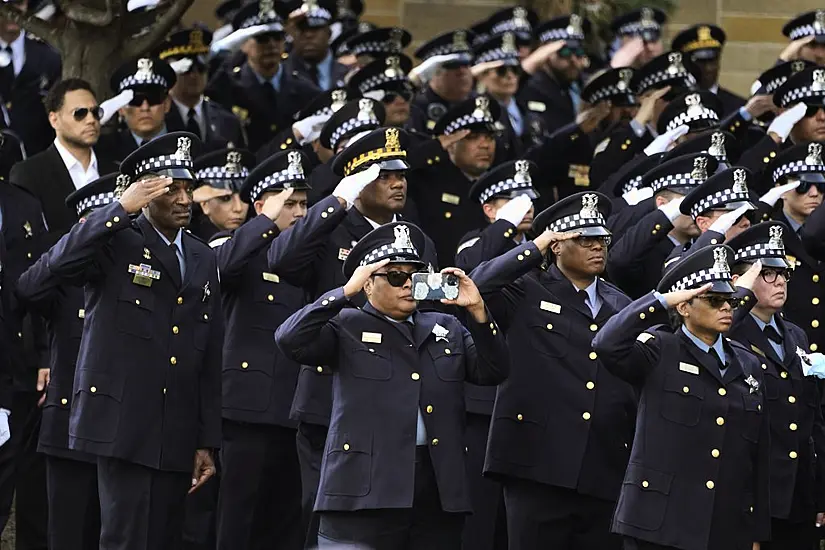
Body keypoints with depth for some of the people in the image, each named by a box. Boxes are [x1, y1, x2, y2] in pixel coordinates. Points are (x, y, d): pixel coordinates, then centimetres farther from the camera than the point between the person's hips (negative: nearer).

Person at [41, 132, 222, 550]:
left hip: (178, 437, 6)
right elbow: (60, 263, -23)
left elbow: (210, 359, 17)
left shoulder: (203, 261, 17)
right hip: (124, 428, -6)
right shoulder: (115, 243, -1)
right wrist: (123, 208, -22)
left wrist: (207, 442, 14)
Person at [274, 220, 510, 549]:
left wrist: (477, 310, 0)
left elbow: (494, 372, 11)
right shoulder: (346, 326, 6)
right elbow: (290, 340, -10)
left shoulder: (447, 329, 20)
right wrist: (345, 293, -12)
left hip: (440, 490, 4)